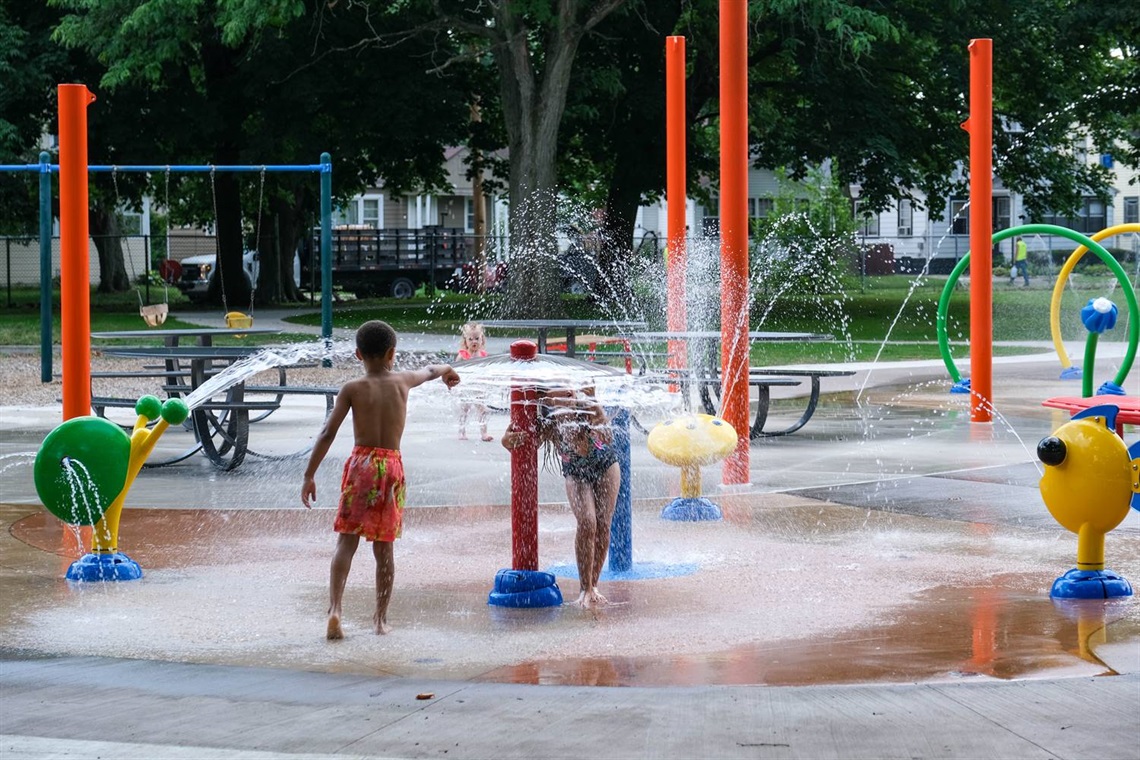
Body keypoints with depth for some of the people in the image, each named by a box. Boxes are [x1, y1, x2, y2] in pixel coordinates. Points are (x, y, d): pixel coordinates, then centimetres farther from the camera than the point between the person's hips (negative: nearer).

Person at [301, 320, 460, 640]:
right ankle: (381, 618, 15)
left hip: (361, 464, -2)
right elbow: (428, 371, 31)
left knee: (346, 541, -3)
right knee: (383, 547, 10)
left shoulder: (352, 389, -2)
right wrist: (445, 370, 54)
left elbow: (328, 433, -8)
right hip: (392, 466, 2)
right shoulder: (402, 381, 6)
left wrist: (309, 475, -5)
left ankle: (334, 608, -20)